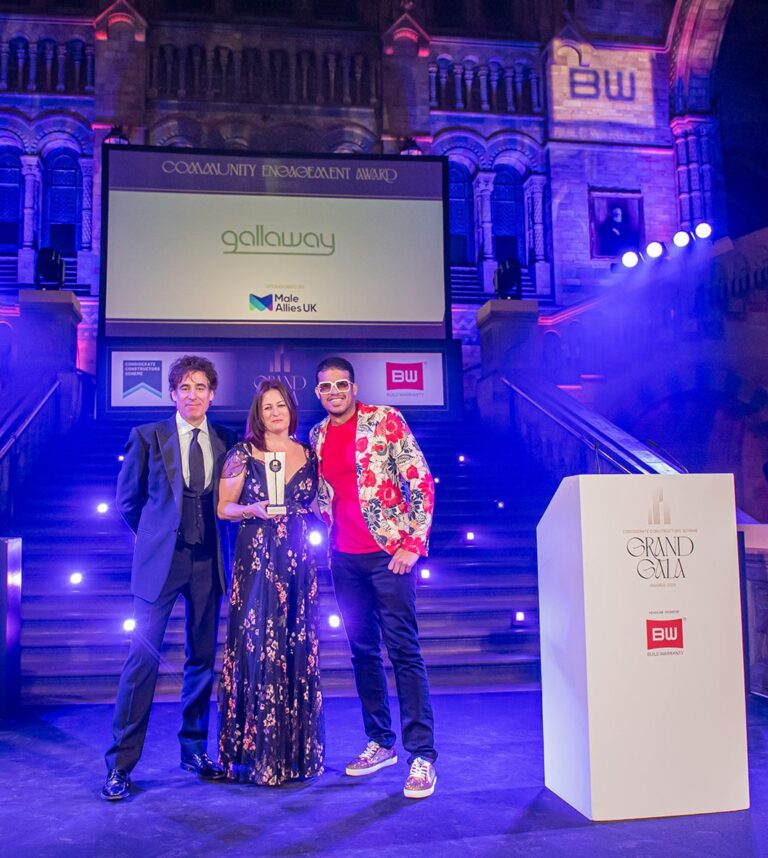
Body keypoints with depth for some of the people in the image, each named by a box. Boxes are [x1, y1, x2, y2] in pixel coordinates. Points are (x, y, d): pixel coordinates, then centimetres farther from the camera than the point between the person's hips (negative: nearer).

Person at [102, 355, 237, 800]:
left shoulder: (227, 441, 6)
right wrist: (158, 533, 11)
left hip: (207, 561, 3)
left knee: (203, 658, 10)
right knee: (144, 657, -3)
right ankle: (121, 764, 6)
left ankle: (194, 750, 24)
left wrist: (205, 532, 7)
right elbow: (128, 500, 8)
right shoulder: (147, 437, 0)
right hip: (161, 560, -3)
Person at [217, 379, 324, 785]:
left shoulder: (308, 455, 10)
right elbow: (223, 508, 1)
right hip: (256, 562, -3)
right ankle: (257, 752, 9)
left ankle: (297, 750, 19)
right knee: (257, 648, -3)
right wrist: (254, 511, -15)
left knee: (297, 649, 6)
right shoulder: (242, 454, 0)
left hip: (299, 562, 3)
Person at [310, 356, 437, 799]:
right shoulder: (317, 437, 11)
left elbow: (421, 482, -8)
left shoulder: (386, 420, -5)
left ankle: (423, 755, 3)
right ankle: (381, 742, 25)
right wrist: (332, 540, 10)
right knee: (363, 651, 12)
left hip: (388, 553, -5)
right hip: (345, 559, 6)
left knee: (404, 651, -5)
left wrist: (412, 545, -13)